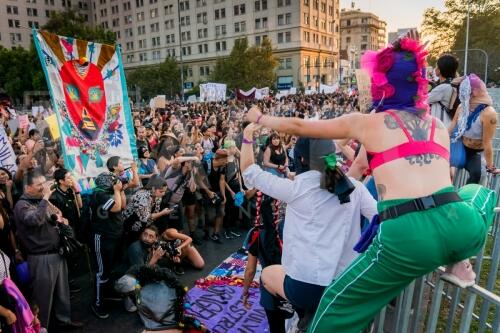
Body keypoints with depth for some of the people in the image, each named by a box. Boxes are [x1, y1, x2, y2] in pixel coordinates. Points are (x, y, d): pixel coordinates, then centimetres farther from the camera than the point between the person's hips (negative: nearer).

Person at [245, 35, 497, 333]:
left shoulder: (366, 122, 10)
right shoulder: (439, 126, 22)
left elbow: (298, 126, 19)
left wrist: (260, 118, 36)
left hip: (409, 234, -4)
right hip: (461, 224, 5)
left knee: (338, 307, 15)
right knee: (481, 191, 40)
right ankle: (457, 263, 29)